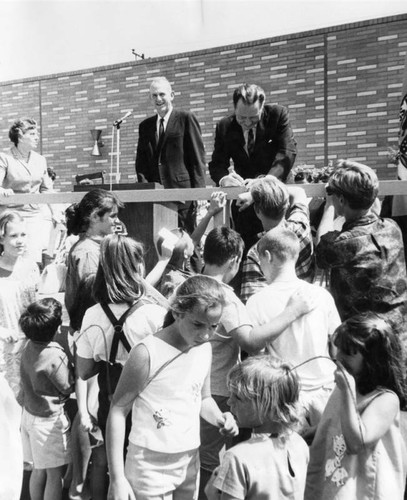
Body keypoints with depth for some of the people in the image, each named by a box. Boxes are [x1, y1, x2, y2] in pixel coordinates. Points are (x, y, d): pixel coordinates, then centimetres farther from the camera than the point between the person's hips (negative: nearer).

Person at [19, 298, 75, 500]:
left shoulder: (29, 346, -4)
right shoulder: (54, 356, -26)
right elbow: (68, 387, -14)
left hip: (29, 413, 8)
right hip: (49, 420, -8)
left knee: (38, 469, 21)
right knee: (55, 474, 6)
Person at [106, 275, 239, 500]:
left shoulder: (205, 349, 0)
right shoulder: (147, 353, -19)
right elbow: (118, 411, -14)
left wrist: (219, 418, -7)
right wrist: (117, 478, -16)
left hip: (190, 462, 6)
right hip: (151, 466, -6)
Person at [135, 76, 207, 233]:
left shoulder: (186, 119, 2)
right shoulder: (145, 126, 17)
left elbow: (198, 158, -2)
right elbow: (141, 162, 16)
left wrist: (199, 192, -8)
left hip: (182, 190, -4)